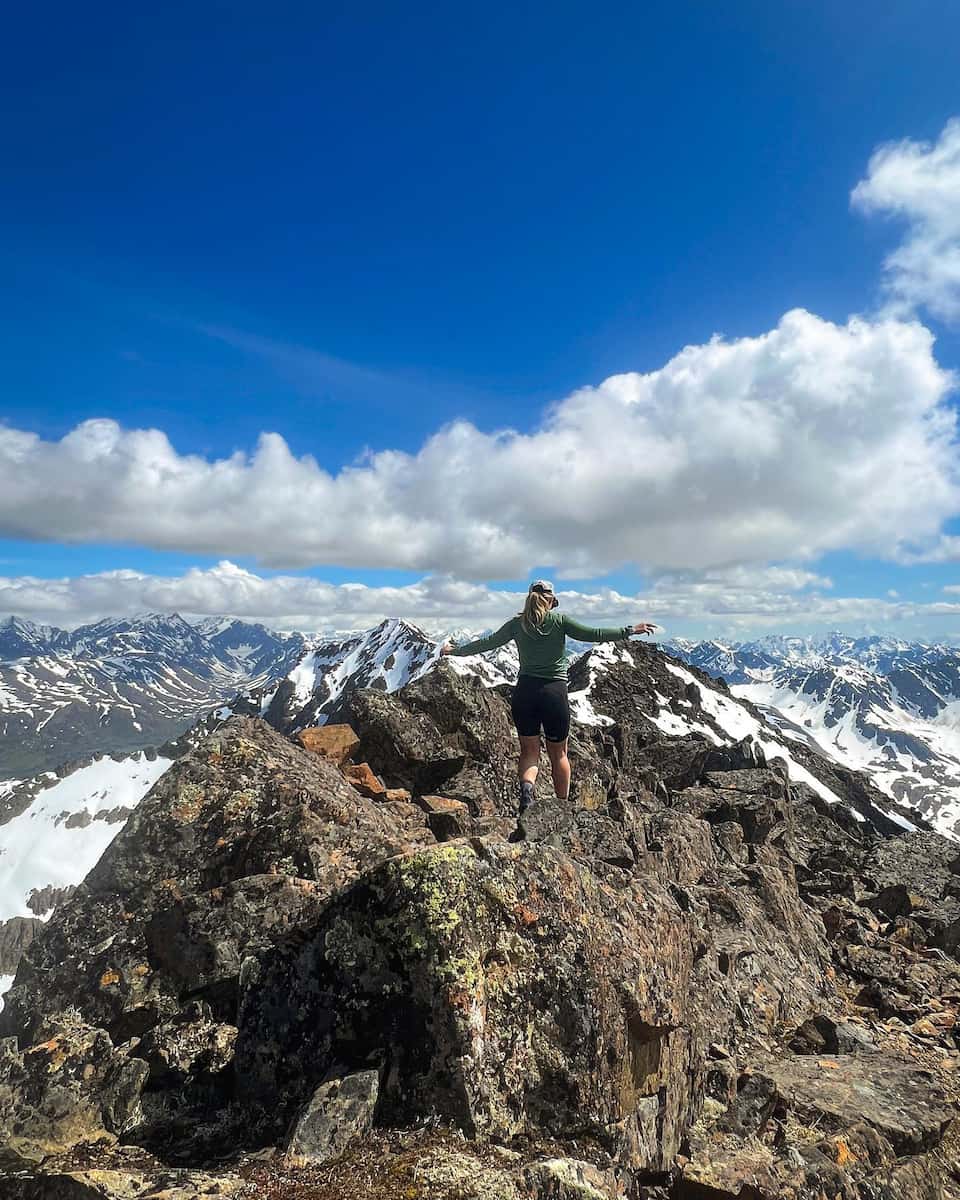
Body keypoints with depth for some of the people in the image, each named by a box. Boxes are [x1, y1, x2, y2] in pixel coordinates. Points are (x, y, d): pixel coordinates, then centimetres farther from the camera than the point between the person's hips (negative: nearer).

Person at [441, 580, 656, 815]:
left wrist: (456, 650, 22)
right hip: (555, 692, -1)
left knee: (529, 751, 13)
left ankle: (526, 786, -16)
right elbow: (592, 634, -6)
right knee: (558, 753, 16)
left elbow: (488, 642, 10)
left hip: (524, 692, 2)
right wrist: (630, 630, -1)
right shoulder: (559, 620, -2)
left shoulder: (517, 623, 5)